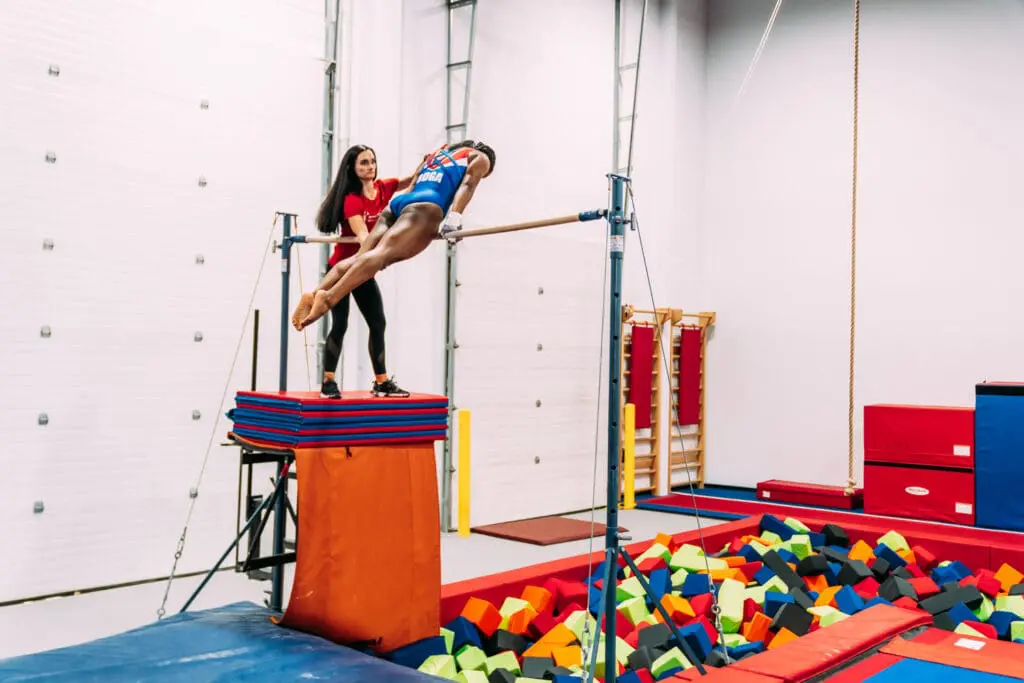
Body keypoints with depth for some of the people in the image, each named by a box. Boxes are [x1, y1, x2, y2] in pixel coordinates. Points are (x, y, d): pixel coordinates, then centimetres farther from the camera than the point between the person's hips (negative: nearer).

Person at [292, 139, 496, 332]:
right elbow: (467, 185, 2)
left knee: (360, 256, -6)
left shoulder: (435, 154, 41)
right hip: (424, 207, -7)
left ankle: (315, 294, -27)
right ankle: (329, 298, -43)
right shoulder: (480, 157, 23)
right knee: (382, 253, -25)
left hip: (397, 204, 7)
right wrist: (454, 218, -14)